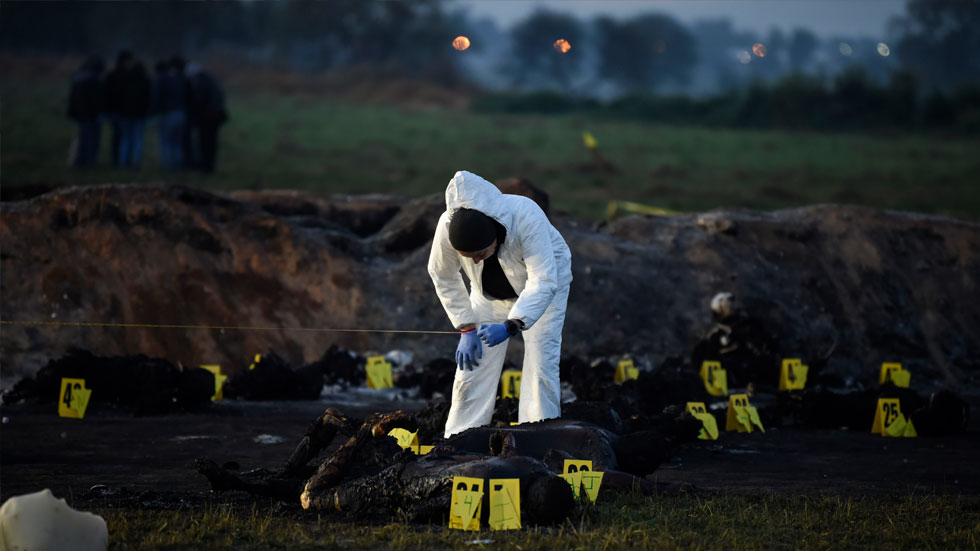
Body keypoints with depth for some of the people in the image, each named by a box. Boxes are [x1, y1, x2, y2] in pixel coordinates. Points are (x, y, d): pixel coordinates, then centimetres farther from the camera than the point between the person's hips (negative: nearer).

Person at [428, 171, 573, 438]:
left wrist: (510, 327, -54)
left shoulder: (527, 218, -42)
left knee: (540, 365, -15)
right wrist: (466, 329, -15)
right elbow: (443, 278, -13)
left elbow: (544, 282, -43)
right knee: (474, 366, -3)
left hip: (543, 283, -3)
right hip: (491, 293, 3)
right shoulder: (447, 227, -32)